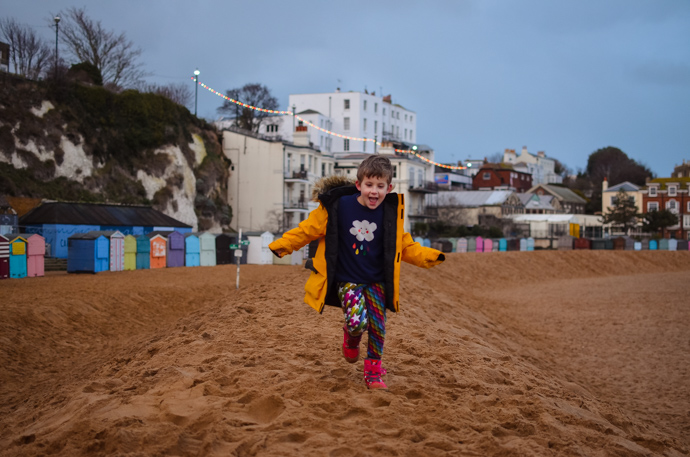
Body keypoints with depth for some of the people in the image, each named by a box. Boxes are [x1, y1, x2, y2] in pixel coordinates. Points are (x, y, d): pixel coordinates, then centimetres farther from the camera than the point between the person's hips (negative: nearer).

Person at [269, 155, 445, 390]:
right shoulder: (338, 205, -11)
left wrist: (429, 256, -1)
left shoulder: (391, 211, -2)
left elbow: (404, 245, 10)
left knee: (377, 326, -1)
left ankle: (373, 370, 20)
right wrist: (282, 245, -5)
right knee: (357, 322, -19)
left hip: (377, 282, 3)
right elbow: (309, 228, -1)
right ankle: (351, 339, 19)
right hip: (347, 280, -3)